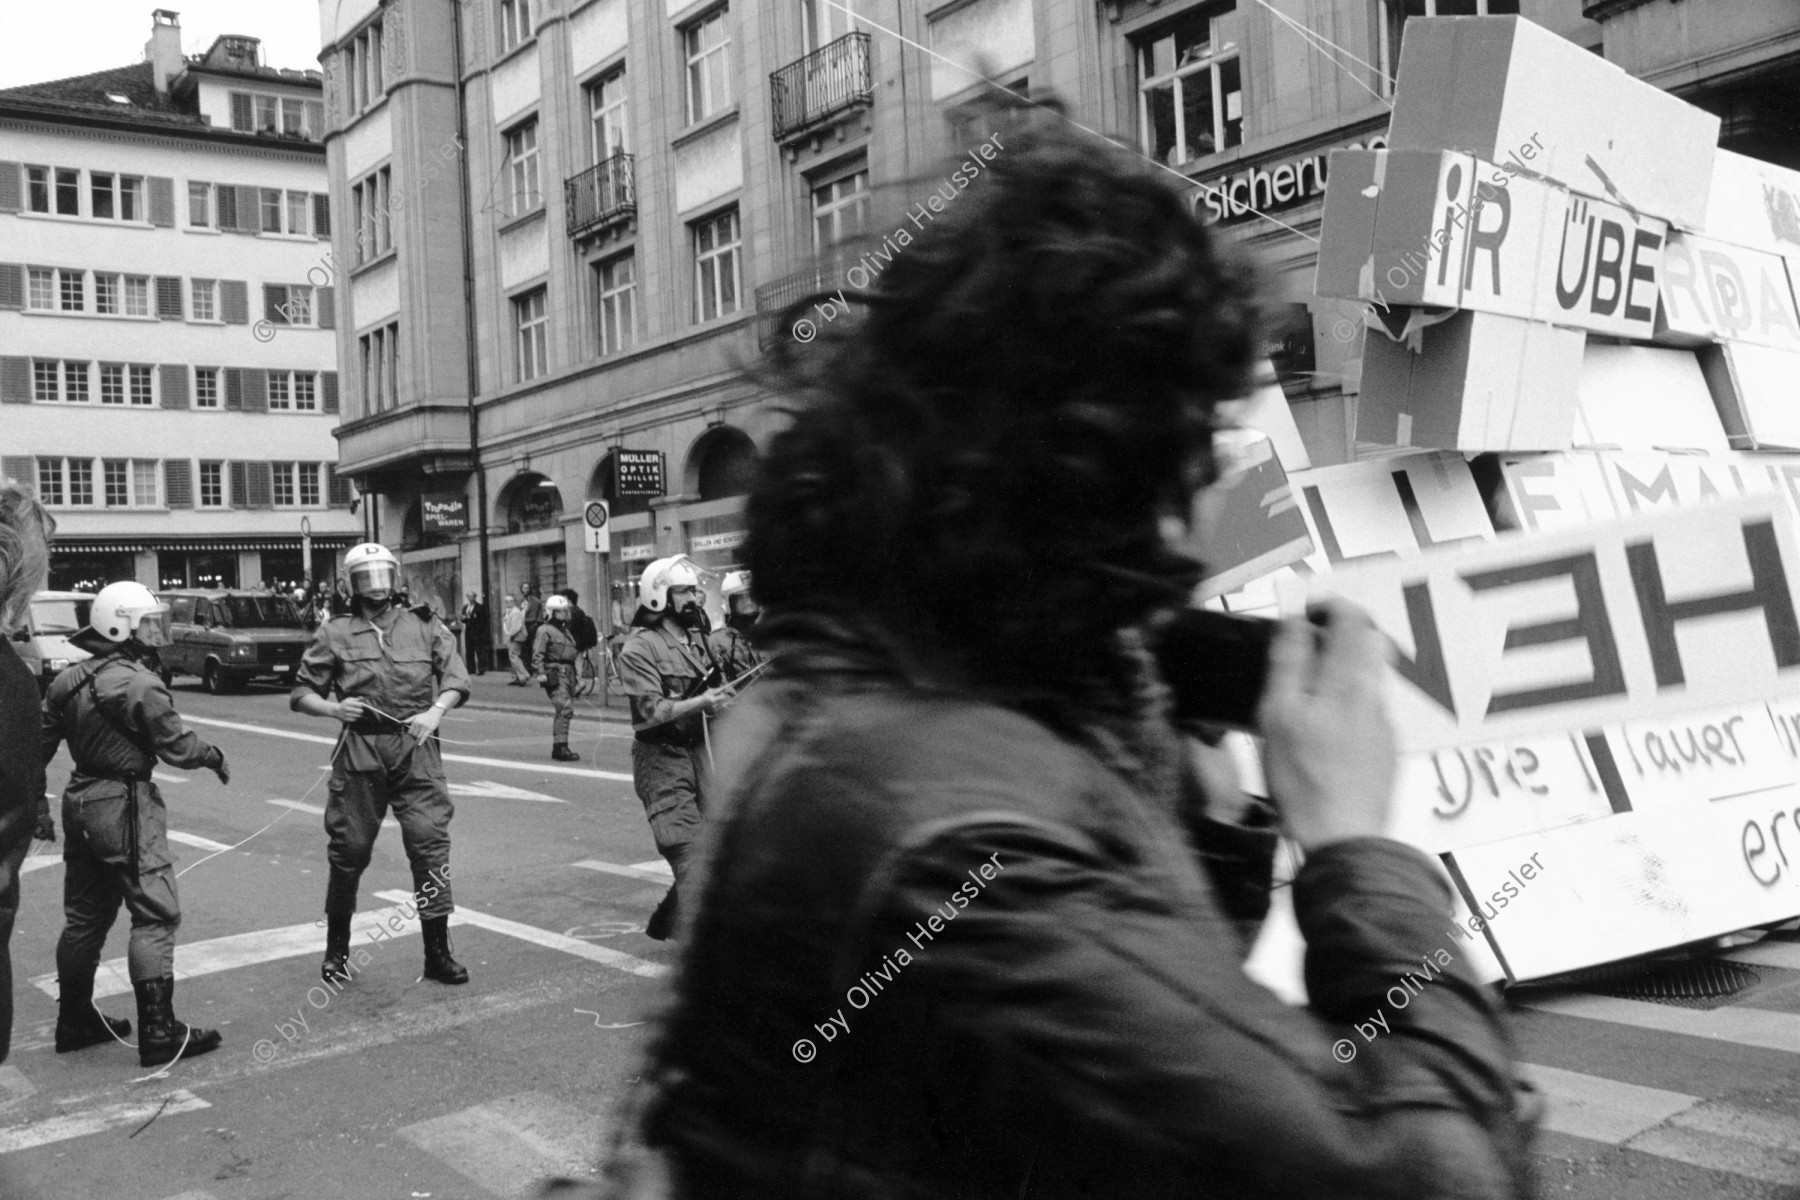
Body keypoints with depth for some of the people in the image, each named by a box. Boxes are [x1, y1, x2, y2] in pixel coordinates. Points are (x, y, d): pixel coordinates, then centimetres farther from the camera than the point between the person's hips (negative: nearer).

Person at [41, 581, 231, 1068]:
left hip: (79, 802, 9)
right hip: (125, 805, -9)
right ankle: (158, 1034, -3)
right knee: (156, 917, -4)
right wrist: (216, 757, 5)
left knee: (84, 916, 18)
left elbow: (39, 746, 11)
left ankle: (74, 1020, 29)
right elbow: (178, 745, -14)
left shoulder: (67, 681, 8)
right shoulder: (139, 683, -17)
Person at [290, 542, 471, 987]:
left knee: (431, 841, -6)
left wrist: (436, 711, -10)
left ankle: (437, 952, 3)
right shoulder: (335, 634, 8)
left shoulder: (423, 625, 9)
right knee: (350, 848, 7)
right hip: (360, 750, 0)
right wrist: (333, 708, -9)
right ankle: (337, 948, 27)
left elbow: (456, 677, 7)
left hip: (415, 746, 0)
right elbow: (300, 694, 10)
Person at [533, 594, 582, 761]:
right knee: (565, 709, -18)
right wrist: (541, 672, -23)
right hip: (555, 673, -9)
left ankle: (557, 748, 20)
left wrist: (574, 675, 25)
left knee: (564, 711, 12)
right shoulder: (545, 630, -5)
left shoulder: (565, 630, 22)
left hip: (568, 672, 9)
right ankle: (561, 747, -18)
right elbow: (538, 654, -12)